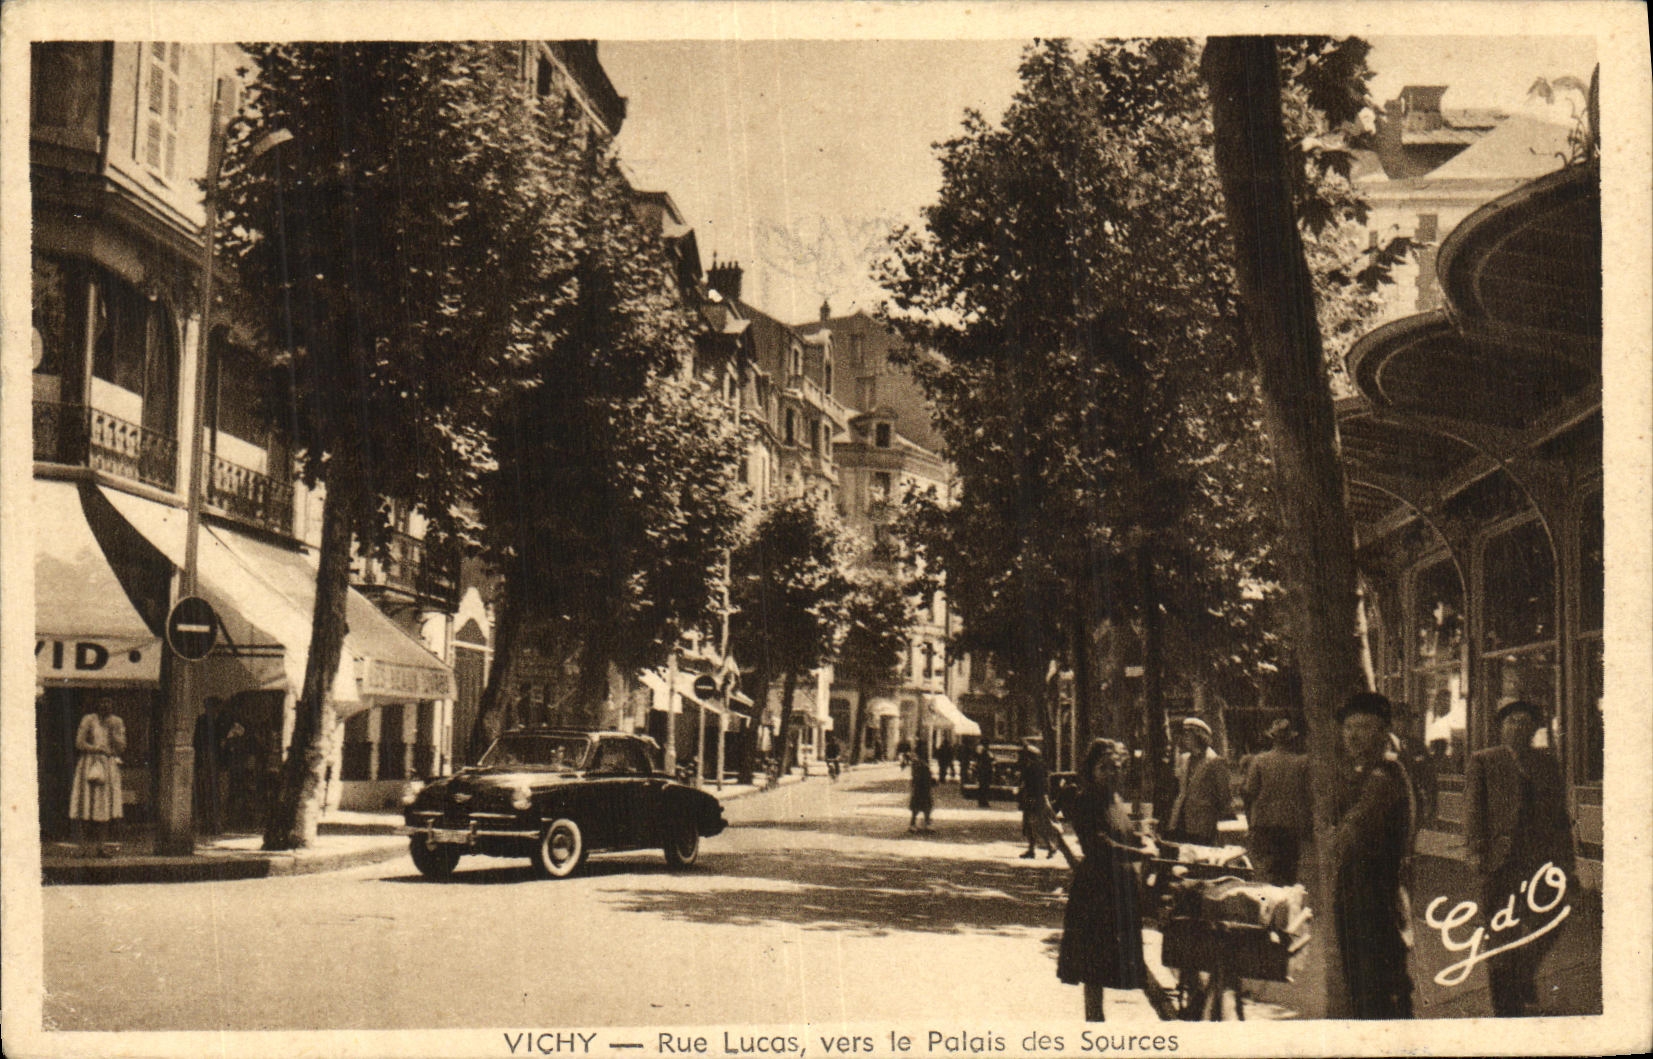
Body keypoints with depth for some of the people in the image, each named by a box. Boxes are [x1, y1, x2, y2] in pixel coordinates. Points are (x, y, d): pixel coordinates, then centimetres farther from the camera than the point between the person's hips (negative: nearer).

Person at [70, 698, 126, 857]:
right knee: (87, 807, -6)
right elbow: (80, 743, -5)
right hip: (90, 764, -3)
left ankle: (102, 844, -2)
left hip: (110, 766, 3)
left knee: (106, 806, -3)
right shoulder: (88, 720, 1)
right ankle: (83, 845, -5)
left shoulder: (117, 722, 11)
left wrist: (113, 731, -6)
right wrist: (100, 749, -9)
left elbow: (121, 748, 6)